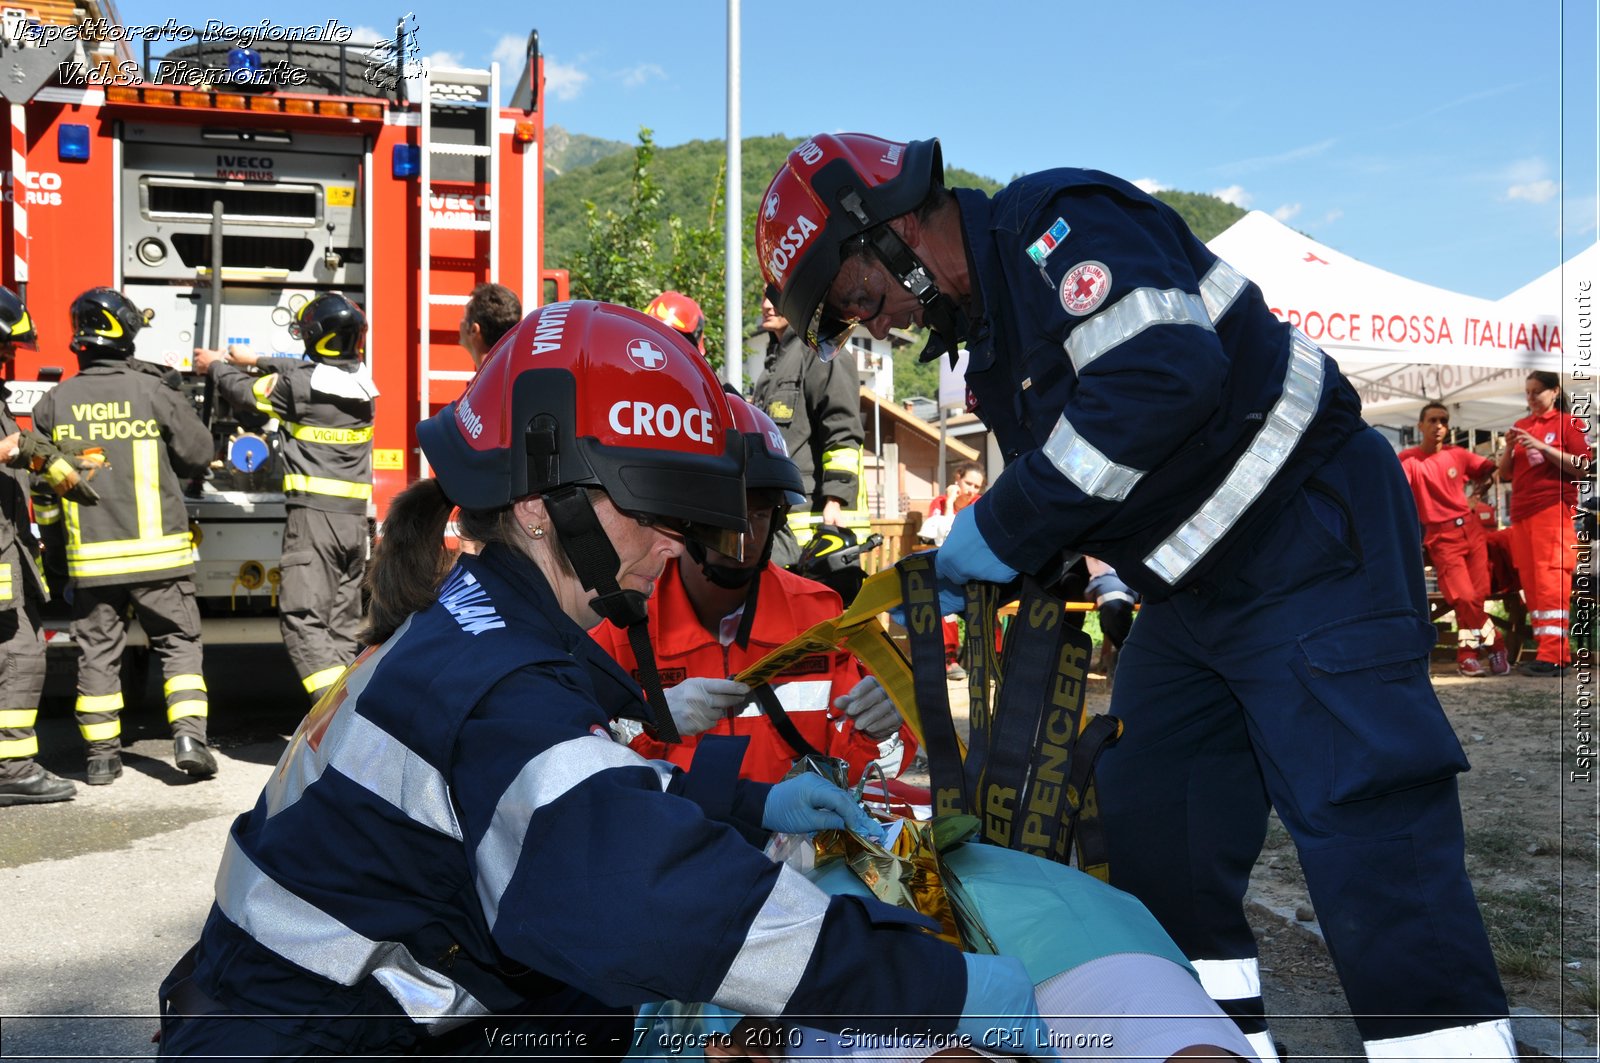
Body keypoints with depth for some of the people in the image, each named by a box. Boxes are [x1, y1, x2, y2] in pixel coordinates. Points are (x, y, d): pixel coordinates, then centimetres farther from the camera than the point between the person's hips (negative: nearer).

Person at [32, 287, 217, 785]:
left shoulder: (54, 402, 1)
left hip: (90, 555, 2)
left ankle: (102, 756, 16)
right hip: (157, 550, -2)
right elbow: (198, 454, -2)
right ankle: (189, 735, -3)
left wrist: (54, 545, 19)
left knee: (98, 652, 10)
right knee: (178, 644, 7)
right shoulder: (154, 391, -8)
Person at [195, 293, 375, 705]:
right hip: (355, 517, 6)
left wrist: (216, 366, 32)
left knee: (303, 618, -8)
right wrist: (256, 360, 40)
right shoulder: (360, 378, 9)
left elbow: (246, 394, 12)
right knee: (343, 621, 12)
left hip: (313, 514, -6)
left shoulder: (298, 383, -8)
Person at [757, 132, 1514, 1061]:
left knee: (1367, 833, -11)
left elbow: (1166, 374, -32)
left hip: (1313, 548, -10)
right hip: (1198, 592, 10)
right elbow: (1059, 484, 19)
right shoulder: (987, 323, 14)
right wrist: (966, 570, 4)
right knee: (1150, 833, 10)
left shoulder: (1058, 221, -15)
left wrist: (1007, 523, -25)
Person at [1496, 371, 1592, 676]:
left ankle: (1553, 655, -14)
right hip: (1521, 512, 6)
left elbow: (1582, 468, -7)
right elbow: (1505, 474, 17)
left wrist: (1542, 447, -14)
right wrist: (1509, 447, -1)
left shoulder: (1568, 422, 2)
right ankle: (1558, 651, 8)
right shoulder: (1521, 426, 17)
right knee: (1531, 582, 4)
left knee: (1550, 579, -12)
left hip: (1553, 508, -6)